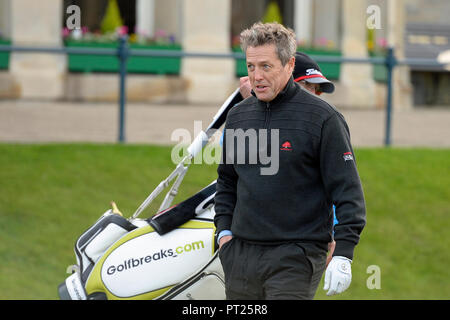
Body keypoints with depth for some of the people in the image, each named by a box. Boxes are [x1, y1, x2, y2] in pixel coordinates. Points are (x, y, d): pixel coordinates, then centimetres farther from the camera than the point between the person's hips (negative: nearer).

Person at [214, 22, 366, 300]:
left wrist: (343, 256, -13)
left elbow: (348, 191, -7)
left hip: (296, 258, -6)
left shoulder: (323, 118, -6)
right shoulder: (238, 116, 12)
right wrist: (224, 230, 10)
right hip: (240, 254, 6)